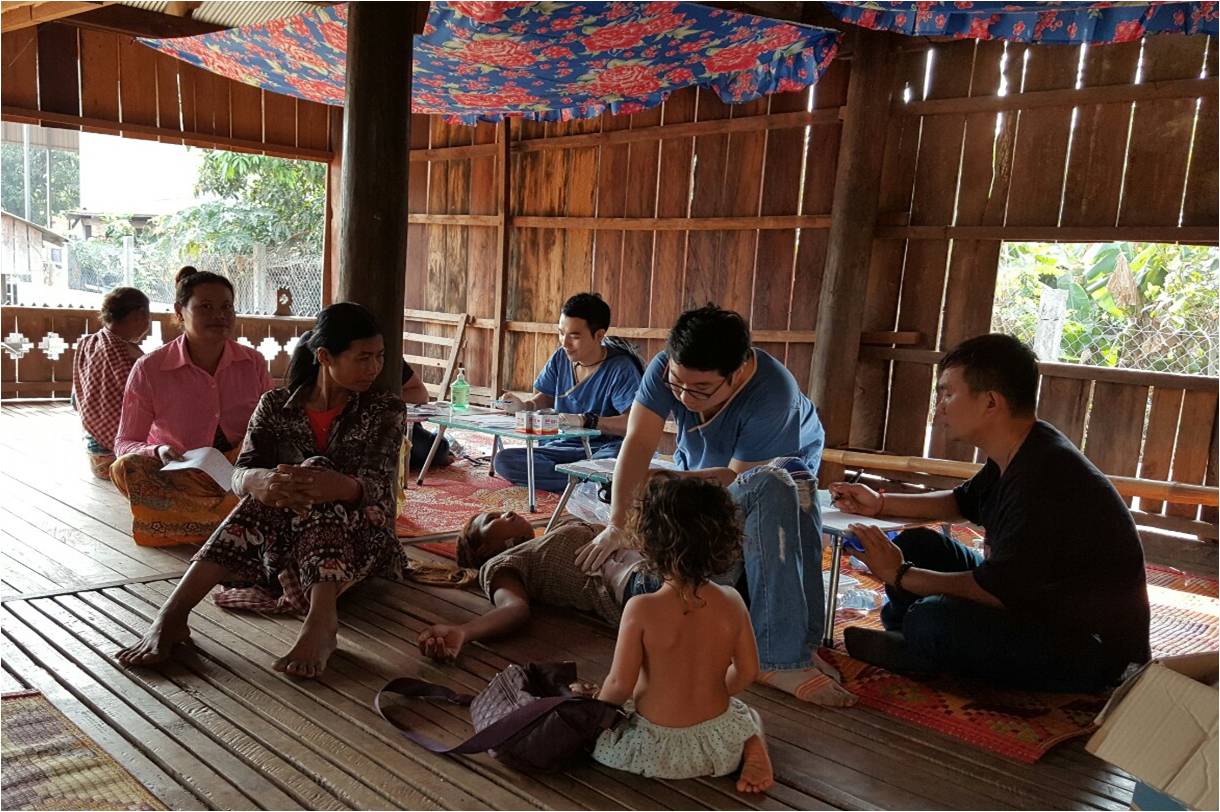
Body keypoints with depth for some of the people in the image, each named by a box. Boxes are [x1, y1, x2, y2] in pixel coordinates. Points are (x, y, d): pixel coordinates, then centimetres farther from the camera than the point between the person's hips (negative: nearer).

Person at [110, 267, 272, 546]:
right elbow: (125, 443, -2)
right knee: (126, 469, -30)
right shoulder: (149, 369, -6)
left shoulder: (253, 363, 1)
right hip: (178, 480, 0)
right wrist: (158, 452, -25)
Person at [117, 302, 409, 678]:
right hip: (284, 542, 2)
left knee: (316, 469, -29)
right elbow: (241, 475, -11)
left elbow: (378, 487, -17)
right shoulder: (276, 405, 3)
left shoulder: (385, 411, -2)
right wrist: (262, 481, -38)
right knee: (274, 487, -29)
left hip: (358, 543, -2)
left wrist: (340, 486, -43)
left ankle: (321, 622, -47)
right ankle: (173, 613, -37)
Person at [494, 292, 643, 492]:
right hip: (563, 447, 7)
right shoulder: (560, 358, 5)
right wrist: (525, 406, -4)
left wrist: (586, 421, -32)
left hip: (602, 450, -7)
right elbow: (546, 397, 19)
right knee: (503, 460, -18)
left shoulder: (620, 368, -15)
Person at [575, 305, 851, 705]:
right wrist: (617, 525, -30)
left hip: (777, 469, -2)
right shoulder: (667, 368, -22)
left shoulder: (773, 394, -34)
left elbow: (739, 476, -27)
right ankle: (780, 657, -26)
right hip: (699, 476, 2)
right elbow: (638, 444, -25)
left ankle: (795, 649, -30)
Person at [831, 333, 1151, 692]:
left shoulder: (1044, 477, -30)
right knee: (917, 545, 9)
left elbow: (996, 590, -28)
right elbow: (963, 501, 23)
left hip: (1092, 649, -10)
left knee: (933, 618, -31)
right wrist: (880, 503, 12)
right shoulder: (1016, 455, 3)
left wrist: (900, 576, -16)